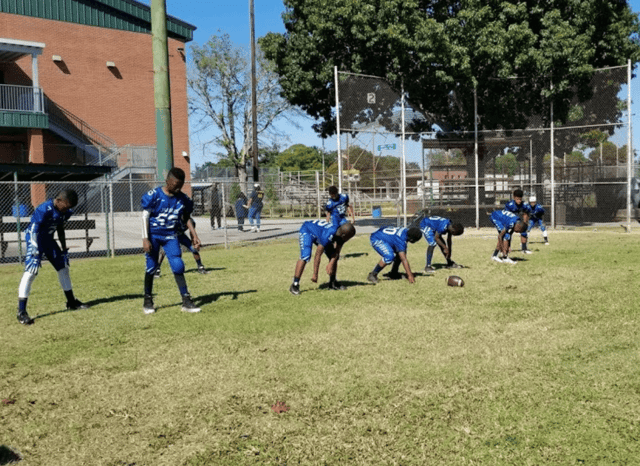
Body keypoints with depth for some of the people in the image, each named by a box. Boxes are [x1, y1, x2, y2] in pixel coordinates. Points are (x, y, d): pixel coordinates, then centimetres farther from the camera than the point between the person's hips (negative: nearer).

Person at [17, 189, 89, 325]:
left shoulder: (65, 211, -5)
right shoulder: (43, 210, -28)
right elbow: (33, 231, -26)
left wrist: (63, 247, 14)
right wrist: (35, 252, -29)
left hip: (48, 240, 8)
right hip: (35, 239, -8)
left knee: (63, 267, 11)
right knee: (31, 271, -18)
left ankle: (71, 302, 27)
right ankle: (21, 312, -18)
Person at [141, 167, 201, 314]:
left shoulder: (183, 199, 0)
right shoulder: (154, 195, -12)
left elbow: (186, 218, 14)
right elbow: (145, 216, -11)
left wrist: (194, 235, 7)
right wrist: (145, 239, -17)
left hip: (171, 236, 3)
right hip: (153, 235, -2)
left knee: (178, 266, -7)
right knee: (151, 267, 1)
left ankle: (186, 301, -2)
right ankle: (147, 301, 18)